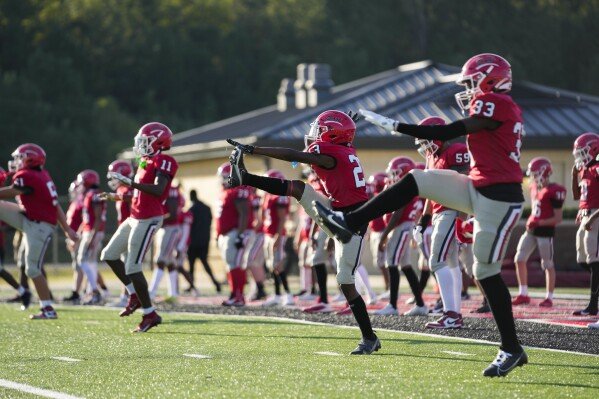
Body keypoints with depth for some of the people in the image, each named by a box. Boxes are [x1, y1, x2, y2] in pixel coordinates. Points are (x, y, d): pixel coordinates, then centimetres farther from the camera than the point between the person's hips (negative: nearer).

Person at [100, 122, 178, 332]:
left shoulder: (163, 162, -12)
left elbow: (157, 191, -26)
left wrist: (129, 182, -27)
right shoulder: (147, 161, 15)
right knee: (109, 255, 15)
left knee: (132, 267, -8)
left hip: (148, 220, -10)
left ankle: (150, 314, 1)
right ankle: (135, 295, 22)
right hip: (135, 218, 10)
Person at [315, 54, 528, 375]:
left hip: (498, 198, -10)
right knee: (416, 181, 5)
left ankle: (512, 350, 4)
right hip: (479, 190, 10)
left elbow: (445, 133, -16)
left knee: (486, 271, -5)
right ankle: (350, 223, 7)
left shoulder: (495, 105, -14)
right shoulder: (505, 108, 15)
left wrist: (395, 126, -13)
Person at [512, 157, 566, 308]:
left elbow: (558, 218, -14)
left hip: (545, 232, -8)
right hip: (532, 230, 8)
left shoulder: (554, 191, -14)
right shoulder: (534, 188, 11)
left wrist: (539, 223, -21)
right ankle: (523, 294, 9)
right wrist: (530, 223, 10)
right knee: (520, 259, 2)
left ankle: (549, 298, 9)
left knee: (547, 264, 0)